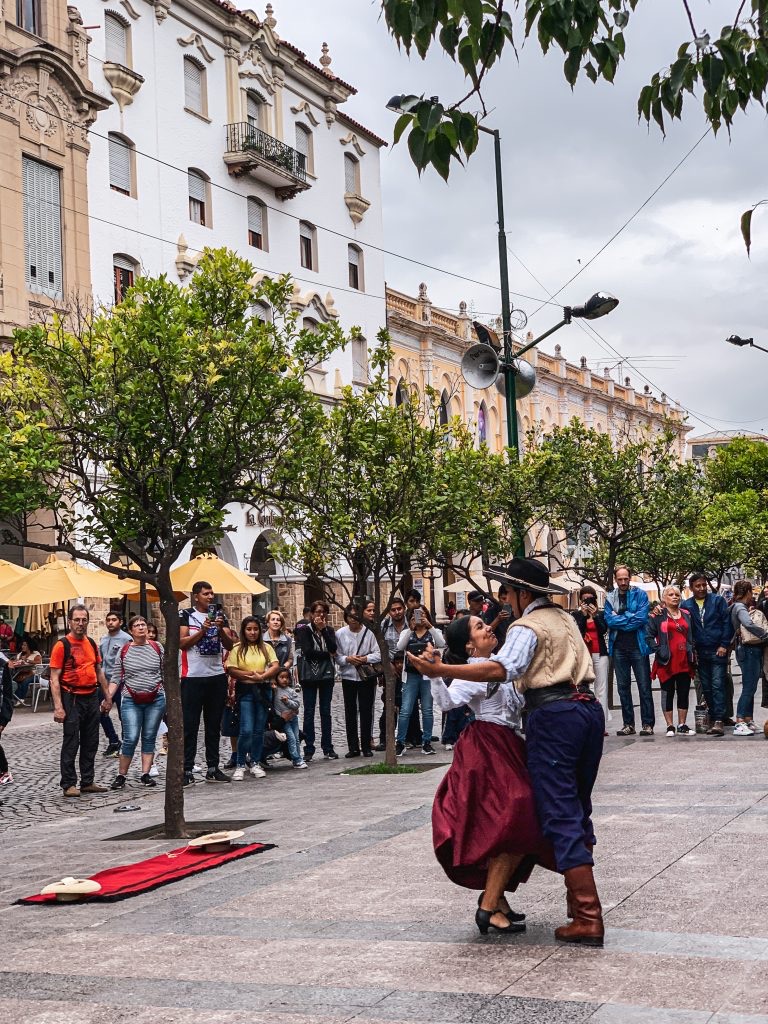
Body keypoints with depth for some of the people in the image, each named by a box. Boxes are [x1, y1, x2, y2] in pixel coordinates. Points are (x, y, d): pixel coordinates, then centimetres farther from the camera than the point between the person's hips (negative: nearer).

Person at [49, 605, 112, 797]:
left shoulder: (91, 643, 11)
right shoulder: (62, 645, -9)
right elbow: (54, 678, -12)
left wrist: (107, 697, 16)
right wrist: (58, 707, -19)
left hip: (92, 698, 6)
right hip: (72, 699, -6)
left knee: (91, 743, 11)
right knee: (71, 743, -3)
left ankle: (88, 782, 19)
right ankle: (69, 785, 3)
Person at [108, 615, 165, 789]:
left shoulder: (156, 647, 6)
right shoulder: (124, 650, 3)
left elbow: (166, 673, 10)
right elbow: (116, 677, 4)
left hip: (156, 700, 2)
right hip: (132, 701, -2)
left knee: (149, 738, 5)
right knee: (130, 739, -9)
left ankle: (146, 774, 11)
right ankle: (121, 776, 1)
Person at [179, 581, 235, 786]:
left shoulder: (219, 615, 12)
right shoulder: (186, 614, 0)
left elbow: (230, 645, 7)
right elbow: (182, 643, -9)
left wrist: (220, 629, -10)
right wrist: (203, 630, -16)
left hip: (217, 676, 5)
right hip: (193, 677, -4)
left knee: (214, 725, 10)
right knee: (190, 725, -3)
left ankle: (213, 769, 16)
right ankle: (187, 770, -2)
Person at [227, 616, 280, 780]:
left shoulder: (266, 648, 10)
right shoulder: (237, 649, 2)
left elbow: (275, 666, 0)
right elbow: (231, 671, -8)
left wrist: (262, 676, -15)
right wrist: (252, 674, -14)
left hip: (263, 690, 3)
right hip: (245, 691, -3)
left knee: (259, 730, 6)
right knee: (246, 730, -10)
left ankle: (255, 763, 17)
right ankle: (240, 765, 1)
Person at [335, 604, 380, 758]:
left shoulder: (368, 632, -5)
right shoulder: (340, 633, -1)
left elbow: (378, 654, -4)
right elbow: (336, 656, -1)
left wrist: (366, 658, -18)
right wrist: (348, 659, -17)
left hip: (367, 676, -1)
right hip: (348, 676, 1)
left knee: (366, 711, 4)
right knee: (350, 712, 4)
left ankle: (366, 746, 12)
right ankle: (353, 747, 11)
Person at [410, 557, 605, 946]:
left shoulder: (527, 626, -6)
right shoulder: (565, 619, 21)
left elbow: (502, 669, -24)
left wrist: (440, 670, -29)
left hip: (553, 714, -8)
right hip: (589, 708, 9)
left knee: (560, 816, -7)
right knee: (578, 810, 19)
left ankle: (588, 919, -10)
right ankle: (579, 899, 26)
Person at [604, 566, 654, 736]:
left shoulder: (640, 594, 0)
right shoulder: (610, 598, 8)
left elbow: (641, 618, -12)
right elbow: (609, 620, -4)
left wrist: (619, 618, -8)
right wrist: (630, 617, -10)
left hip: (638, 646, -3)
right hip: (618, 648, 3)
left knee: (644, 686, -4)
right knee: (623, 687, 8)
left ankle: (647, 724, -1)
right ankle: (628, 724, 14)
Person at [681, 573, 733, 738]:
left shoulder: (718, 600, 0)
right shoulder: (686, 605, 7)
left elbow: (727, 622, -2)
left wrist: (724, 645, -8)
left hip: (718, 650, -3)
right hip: (700, 653, 4)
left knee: (717, 686, -10)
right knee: (706, 688, 7)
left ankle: (718, 721, -14)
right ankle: (713, 718, 14)